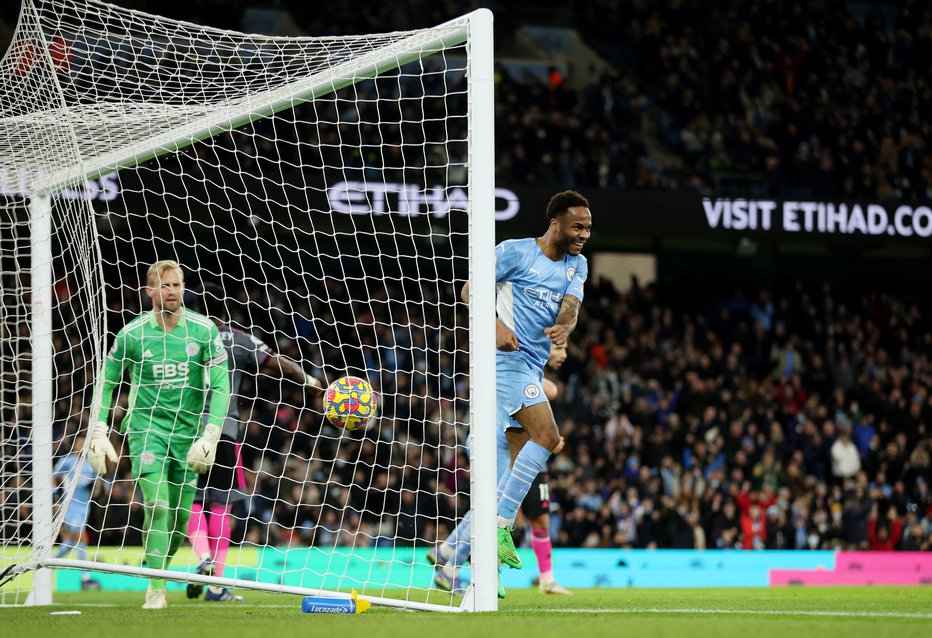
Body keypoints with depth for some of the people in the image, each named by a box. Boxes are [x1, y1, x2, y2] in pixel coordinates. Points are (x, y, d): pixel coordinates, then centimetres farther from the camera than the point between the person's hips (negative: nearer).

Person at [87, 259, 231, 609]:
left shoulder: (204, 330, -6)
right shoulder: (133, 334, -6)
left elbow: (221, 386, -4)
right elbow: (106, 381, 6)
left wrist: (210, 437, -13)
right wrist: (98, 433, -1)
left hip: (188, 431, 2)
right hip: (146, 427, -2)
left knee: (180, 515, 4)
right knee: (157, 505, -18)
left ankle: (159, 572, 28)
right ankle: (156, 589, -13)